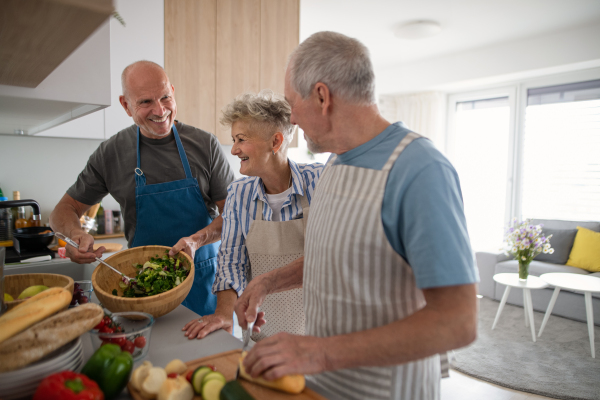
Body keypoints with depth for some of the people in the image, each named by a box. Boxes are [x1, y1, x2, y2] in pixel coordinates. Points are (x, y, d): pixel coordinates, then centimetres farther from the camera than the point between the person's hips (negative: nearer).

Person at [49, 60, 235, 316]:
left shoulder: (205, 144, -6)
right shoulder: (110, 153, -3)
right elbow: (66, 209, 6)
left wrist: (197, 240, -23)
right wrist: (74, 234, -18)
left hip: (203, 277, 0)